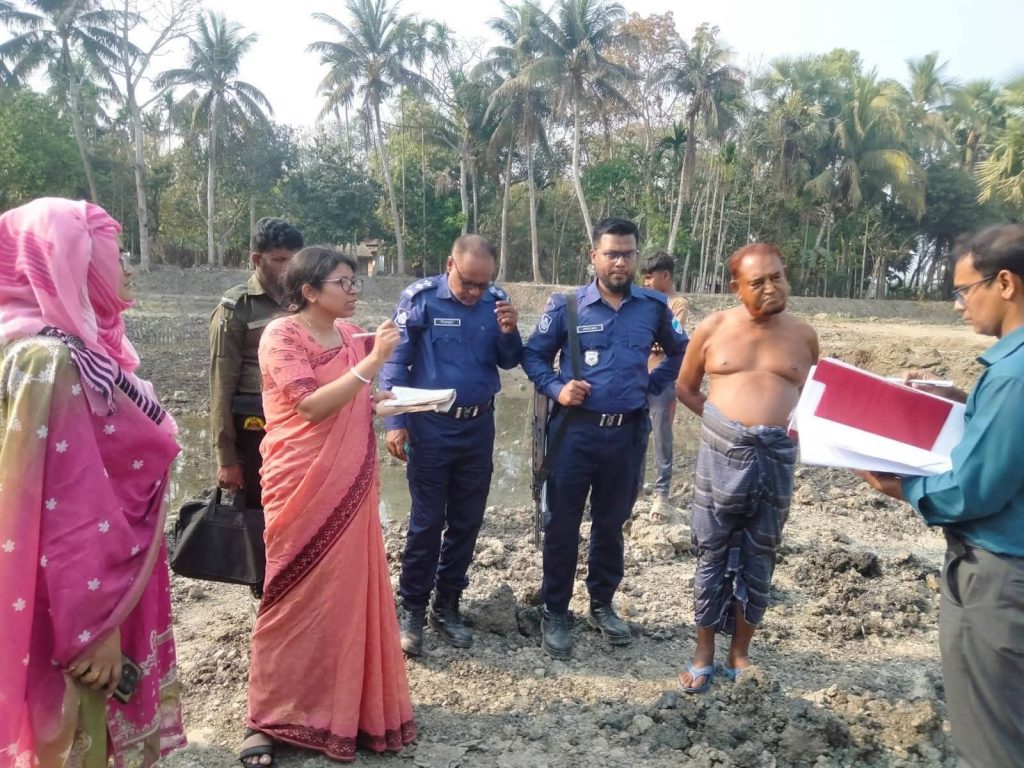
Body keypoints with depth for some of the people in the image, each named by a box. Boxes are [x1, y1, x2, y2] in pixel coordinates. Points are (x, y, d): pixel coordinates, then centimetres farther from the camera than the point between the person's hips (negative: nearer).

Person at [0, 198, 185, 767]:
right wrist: (94, 624, -21)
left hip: (111, 579, 9)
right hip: (89, 592, -9)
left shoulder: (78, 348, 6)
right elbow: (65, 510, -25)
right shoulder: (50, 360, -23)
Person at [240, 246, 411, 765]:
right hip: (303, 486, -6)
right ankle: (270, 718, 19)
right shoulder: (281, 336, -11)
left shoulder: (350, 335, 10)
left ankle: (347, 703, 28)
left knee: (349, 590, 12)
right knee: (297, 597, 2)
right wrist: (373, 362, -24)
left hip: (351, 485, 6)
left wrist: (383, 401, 1)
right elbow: (311, 406, -22)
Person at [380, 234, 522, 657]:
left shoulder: (497, 301, 1)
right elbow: (395, 362, -8)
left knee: (467, 522, 10)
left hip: (479, 426, 4)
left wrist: (508, 333, -14)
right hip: (431, 425, -4)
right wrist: (394, 422, -13)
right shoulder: (421, 298, -10)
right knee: (427, 521, 1)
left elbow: (508, 362, 7)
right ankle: (412, 610, 16)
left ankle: (447, 606, 25)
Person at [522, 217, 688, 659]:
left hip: (629, 433, 2)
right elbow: (533, 355, 4)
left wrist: (653, 386, 8)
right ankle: (554, 613, 20)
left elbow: (679, 351, 19)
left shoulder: (654, 306, 3)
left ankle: (602, 605, 34)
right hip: (575, 429, -2)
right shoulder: (567, 304, -3)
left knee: (611, 523, 15)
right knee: (562, 524, 4)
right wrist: (556, 388, -12)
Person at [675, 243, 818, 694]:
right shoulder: (713, 329, 1)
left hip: (777, 457, 2)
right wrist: (720, 418, 0)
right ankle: (704, 655, 21)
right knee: (712, 555, 7)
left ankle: (740, 654, 27)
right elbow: (685, 388, 10)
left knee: (758, 559, 11)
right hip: (722, 453, -1)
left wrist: (801, 425, -1)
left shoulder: (803, 336, 5)